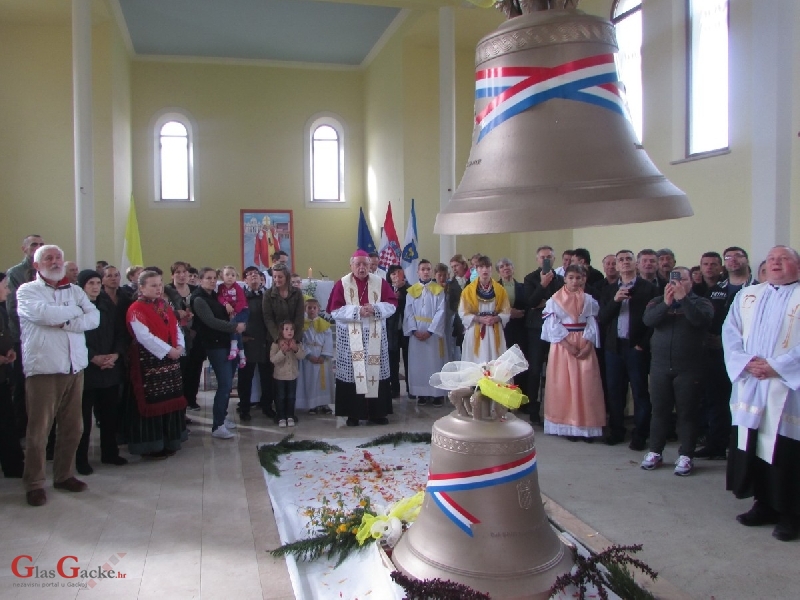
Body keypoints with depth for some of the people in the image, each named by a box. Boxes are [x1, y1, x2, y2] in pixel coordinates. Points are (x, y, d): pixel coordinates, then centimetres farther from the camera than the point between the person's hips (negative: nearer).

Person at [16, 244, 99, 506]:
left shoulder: (74, 290, 13)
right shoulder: (27, 290, 1)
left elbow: (94, 317, 0)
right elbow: (41, 313, -19)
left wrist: (64, 322, -14)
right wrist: (75, 311, -5)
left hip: (74, 367, 5)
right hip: (42, 368, -4)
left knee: (72, 428, 11)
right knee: (38, 430, 0)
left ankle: (64, 475, 25)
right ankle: (34, 484, 12)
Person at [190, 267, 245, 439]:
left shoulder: (215, 296, 16)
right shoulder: (198, 299, -9)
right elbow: (211, 321, -18)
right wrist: (235, 326, -15)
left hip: (228, 342, 8)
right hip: (215, 345, -8)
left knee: (227, 383, 12)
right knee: (225, 383, -13)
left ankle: (222, 416, 25)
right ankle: (217, 426, -10)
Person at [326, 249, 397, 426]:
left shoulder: (380, 283, 5)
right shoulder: (341, 284, -2)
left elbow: (392, 305, 0)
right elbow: (335, 310, -9)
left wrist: (375, 309, -17)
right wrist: (357, 311, -20)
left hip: (375, 337, 2)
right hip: (350, 338, -2)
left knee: (375, 371, 4)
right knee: (353, 372, -1)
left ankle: (377, 413, 14)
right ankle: (353, 415, 8)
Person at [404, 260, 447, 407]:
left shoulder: (438, 290, 2)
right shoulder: (412, 290, 8)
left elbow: (441, 311, -6)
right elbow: (408, 312, 3)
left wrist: (430, 330, -14)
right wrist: (414, 330, -12)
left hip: (433, 332, -2)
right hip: (416, 333, 2)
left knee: (435, 361, -1)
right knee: (418, 362, 2)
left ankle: (437, 393, 4)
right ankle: (422, 393, 9)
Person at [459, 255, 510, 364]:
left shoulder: (500, 289, 7)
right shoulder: (468, 290, 3)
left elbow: (506, 312, 5)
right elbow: (463, 313, -2)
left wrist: (495, 319, -14)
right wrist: (479, 319, -15)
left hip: (495, 332, 1)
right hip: (475, 332, -1)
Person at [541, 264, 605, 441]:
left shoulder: (589, 300, 6)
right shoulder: (554, 300, 1)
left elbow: (592, 326, 2)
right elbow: (553, 326, -5)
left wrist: (587, 346, -12)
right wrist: (568, 345, -15)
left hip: (584, 346, 1)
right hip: (562, 345, -1)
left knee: (586, 385, -2)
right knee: (563, 385, -1)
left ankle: (585, 426, 4)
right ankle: (567, 425, 5)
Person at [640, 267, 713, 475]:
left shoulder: (701, 302, 3)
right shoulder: (658, 301, 9)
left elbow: (701, 319, -18)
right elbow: (648, 319, -10)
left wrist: (683, 299, -20)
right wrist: (666, 303, -20)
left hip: (689, 368, -2)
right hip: (660, 366, 2)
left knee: (687, 413, 3)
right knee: (659, 411, 8)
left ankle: (686, 456, 12)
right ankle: (655, 452, 19)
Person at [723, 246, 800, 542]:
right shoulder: (746, 296, 15)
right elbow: (730, 332, 6)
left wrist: (776, 366, -15)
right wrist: (746, 361, -9)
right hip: (749, 387, 4)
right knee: (751, 448, 8)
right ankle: (764, 504, 23)